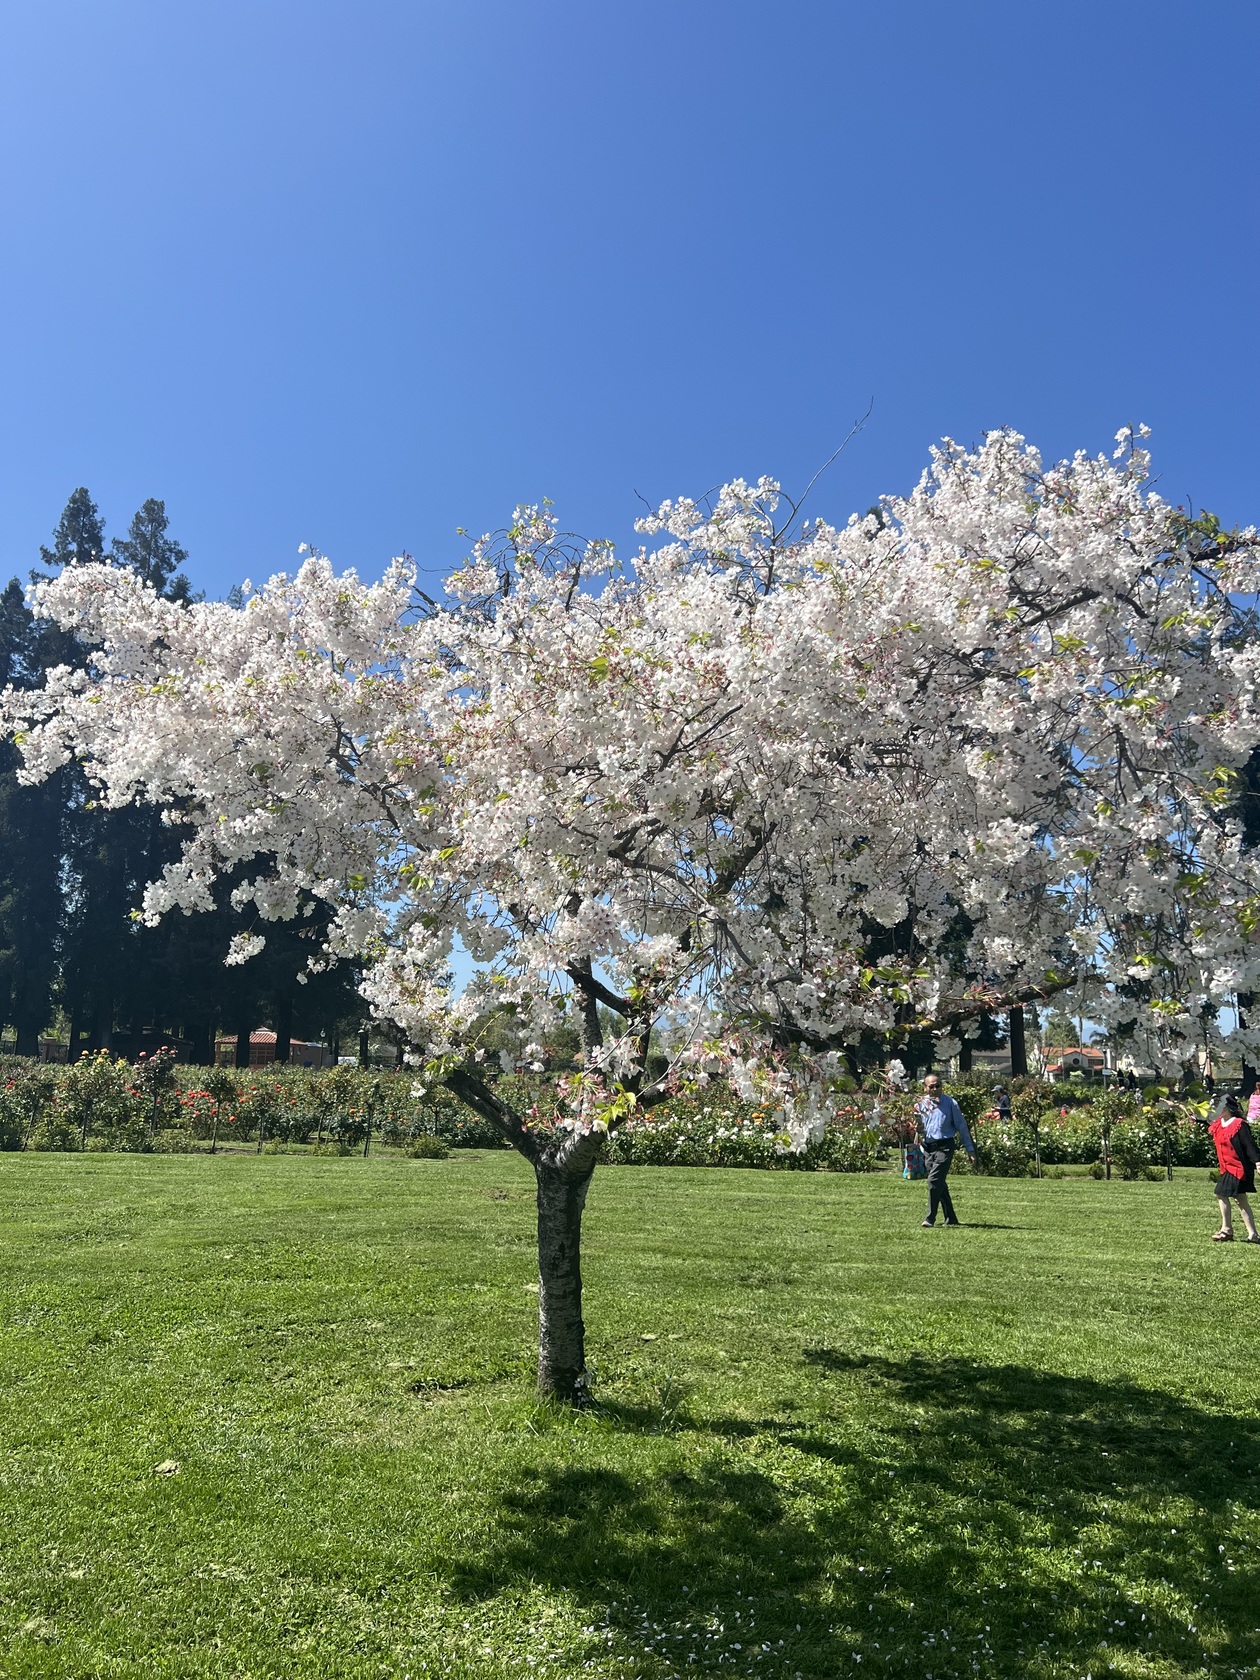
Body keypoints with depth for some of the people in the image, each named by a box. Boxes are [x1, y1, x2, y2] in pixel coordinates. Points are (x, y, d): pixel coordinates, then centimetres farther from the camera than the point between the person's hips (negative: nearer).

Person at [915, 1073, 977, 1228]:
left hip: (944, 1147, -5)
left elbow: (961, 1126, 2)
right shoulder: (921, 1104, 7)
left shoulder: (950, 1103, -3)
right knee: (940, 1184, 12)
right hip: (928, 1147, 5)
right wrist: (918, 1126, -9)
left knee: (934, 1181, -17)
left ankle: (930, 1219, -14)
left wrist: (970, 1150, 1)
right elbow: (919, 1129, 16)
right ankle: (950, 1218, 24)